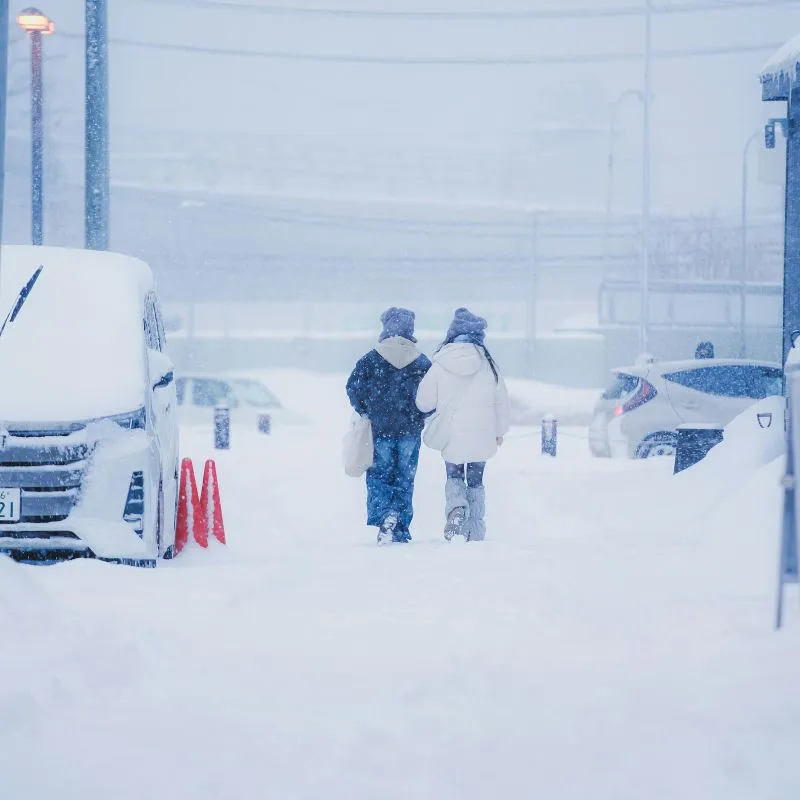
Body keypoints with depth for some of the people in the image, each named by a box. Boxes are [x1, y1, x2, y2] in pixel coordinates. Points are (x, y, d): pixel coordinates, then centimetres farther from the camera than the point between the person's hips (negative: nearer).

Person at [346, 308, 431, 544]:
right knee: (405, 479, 9)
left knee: (379, 475, 10)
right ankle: (401, 529, -2)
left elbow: (353, 388, -8)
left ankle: (382, 516, -13)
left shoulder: (372, 359, -5)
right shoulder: (422, 362, 0)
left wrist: (365, 412, 7)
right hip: (410, 431, 1)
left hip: (380, 429, -1)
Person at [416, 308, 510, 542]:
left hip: (451, 437, -1)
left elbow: (424, 402, -2)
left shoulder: (441, 364, -10)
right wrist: (500, 430, 18)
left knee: (453, 477, 19)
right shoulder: (487, 363, -7)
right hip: (482, 436, 1)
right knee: (475, 481, 16)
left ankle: (455, 508, -10)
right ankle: (475, 531, 13)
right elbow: (501, 400, 3)